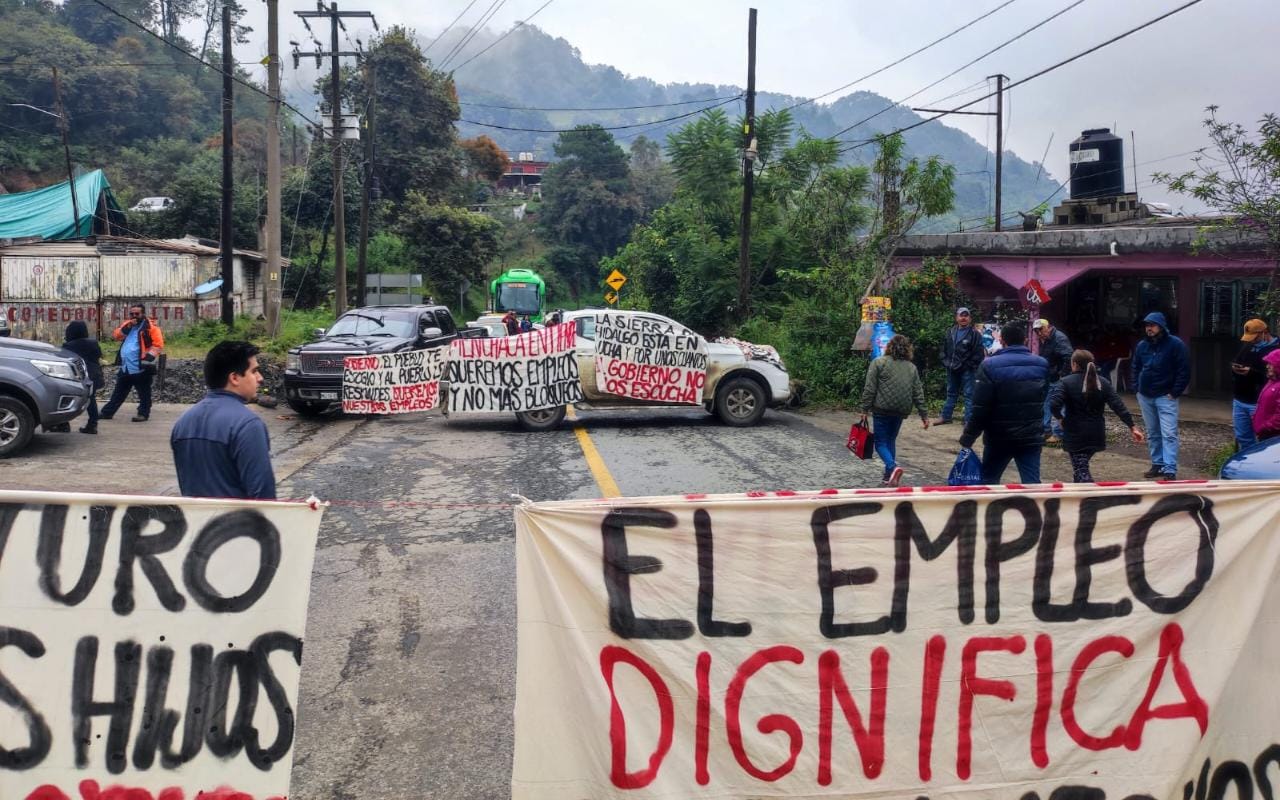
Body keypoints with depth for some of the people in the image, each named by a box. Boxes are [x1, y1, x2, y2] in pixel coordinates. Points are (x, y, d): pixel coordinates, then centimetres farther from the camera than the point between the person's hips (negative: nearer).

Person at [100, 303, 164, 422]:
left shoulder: (151, 326, -7)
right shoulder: (127, 324, 15)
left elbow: (158, 344, -13)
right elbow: (116, 336, 6)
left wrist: (149, 356, -22)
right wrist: (127, 328, -8)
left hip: (141, 368, -7)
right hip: (125, 367, 7)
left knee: (144, 393, 4)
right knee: (118, 392, 16)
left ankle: (143, 413, 14)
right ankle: (107, 412, 22)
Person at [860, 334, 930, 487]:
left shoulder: (879, 363, -2)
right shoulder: (912, 367, 12)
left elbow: (870, 389, -7)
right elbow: (918, 393, 11)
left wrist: (865, 408, -3)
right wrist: (924, 415, 14)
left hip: (882, 410, -5)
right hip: (901, 410, 5)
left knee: (881, 442, 3)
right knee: (891, 441, 18)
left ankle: (892, 468, -21)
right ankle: (889, 477, 16)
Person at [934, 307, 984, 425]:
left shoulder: (975, 334, -10)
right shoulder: (950, 332, 8)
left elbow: (978, 353, -13)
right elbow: (944, 349, 16)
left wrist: (970, 365, -16)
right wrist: (946, 362, 5)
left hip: (967, 370, -6)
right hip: (952, 369, 6)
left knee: (969, 395, -2)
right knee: (951, 393, 17)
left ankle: (969, 420, 0)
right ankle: (945, 417, 25)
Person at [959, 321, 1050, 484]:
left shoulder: (990, 365, -12)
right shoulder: (1042, 364, 3)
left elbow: (980, 407, -14)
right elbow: (1044, 398, 16)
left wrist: (968, 437, -8)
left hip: (999, 436, -3)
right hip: (1031, 436, 3)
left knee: (988, 481, 13)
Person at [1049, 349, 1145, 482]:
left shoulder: (1066, 383, -11)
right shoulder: (1103, 383, 4)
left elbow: (1054, 405, -23)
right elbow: (1118, 406, -2)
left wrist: (1059, 416, -3)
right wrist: (1132, 426, -1)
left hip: (1075, 435, -5)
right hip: (1096, 435, 6)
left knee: (1080, 469, -2)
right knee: (1082, 465, 23)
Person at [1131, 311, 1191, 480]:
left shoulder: (1175, 344, -9)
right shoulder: (1142, 345, 7)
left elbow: (1184, 371, -9)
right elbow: (1135, 368, 19)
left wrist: (1175, 393, -12)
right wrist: (1137, 388, 8)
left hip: (1165, 397, -5)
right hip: (1145, 397, 6)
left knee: (1169, 434, -10)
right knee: (1152, 434, 12)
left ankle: (1170, 470, -13)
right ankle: (1157, 465, 21)